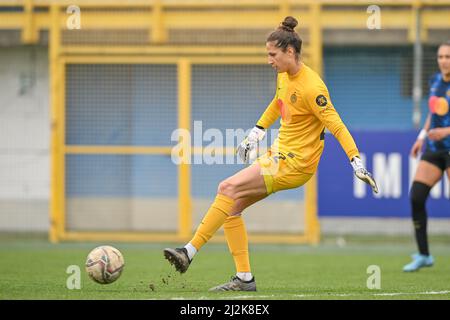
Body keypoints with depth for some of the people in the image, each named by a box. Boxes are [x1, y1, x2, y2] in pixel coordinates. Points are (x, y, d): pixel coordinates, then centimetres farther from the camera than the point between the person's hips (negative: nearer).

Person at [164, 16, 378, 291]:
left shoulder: (311, 88, -21)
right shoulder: (284, 75, 6)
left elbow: (336, 126, -21)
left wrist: (356, 162, -25)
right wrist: (257, 132, 27)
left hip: (296, 165, -9)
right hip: (280, 153, 9)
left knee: (228, 188, -18)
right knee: (232, 206, 3)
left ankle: (190, 252, -16)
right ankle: (244, 278, 7)